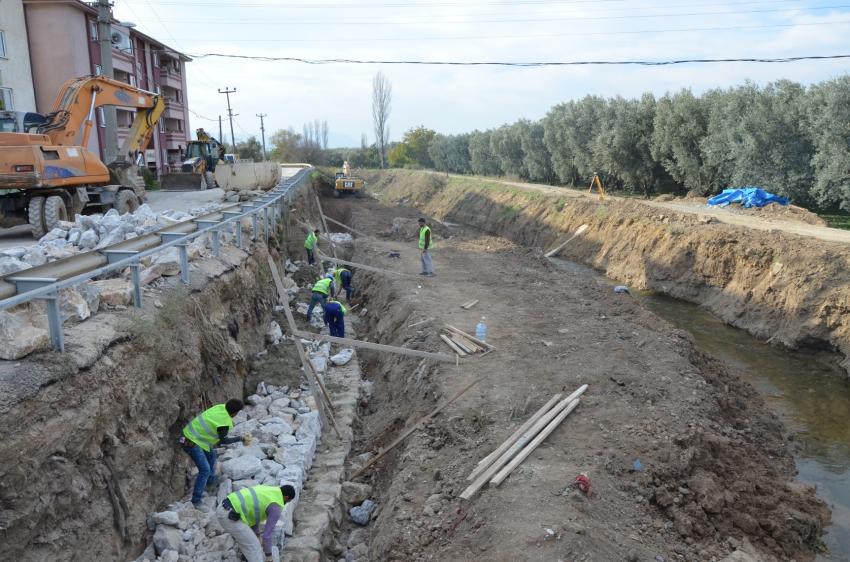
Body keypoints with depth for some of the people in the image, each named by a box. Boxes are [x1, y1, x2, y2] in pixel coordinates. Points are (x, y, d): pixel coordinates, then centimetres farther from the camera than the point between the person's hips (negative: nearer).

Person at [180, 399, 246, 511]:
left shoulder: (220, 407, -5)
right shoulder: (224, 423, -24)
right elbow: (223, 440, -6)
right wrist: (240, 439, 2)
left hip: (191, 432, 10)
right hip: (192, 442, -10)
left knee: (211, 454, 28)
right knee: (205, 470, -10)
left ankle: (211, 481, 46)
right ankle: (196, 500, -2)